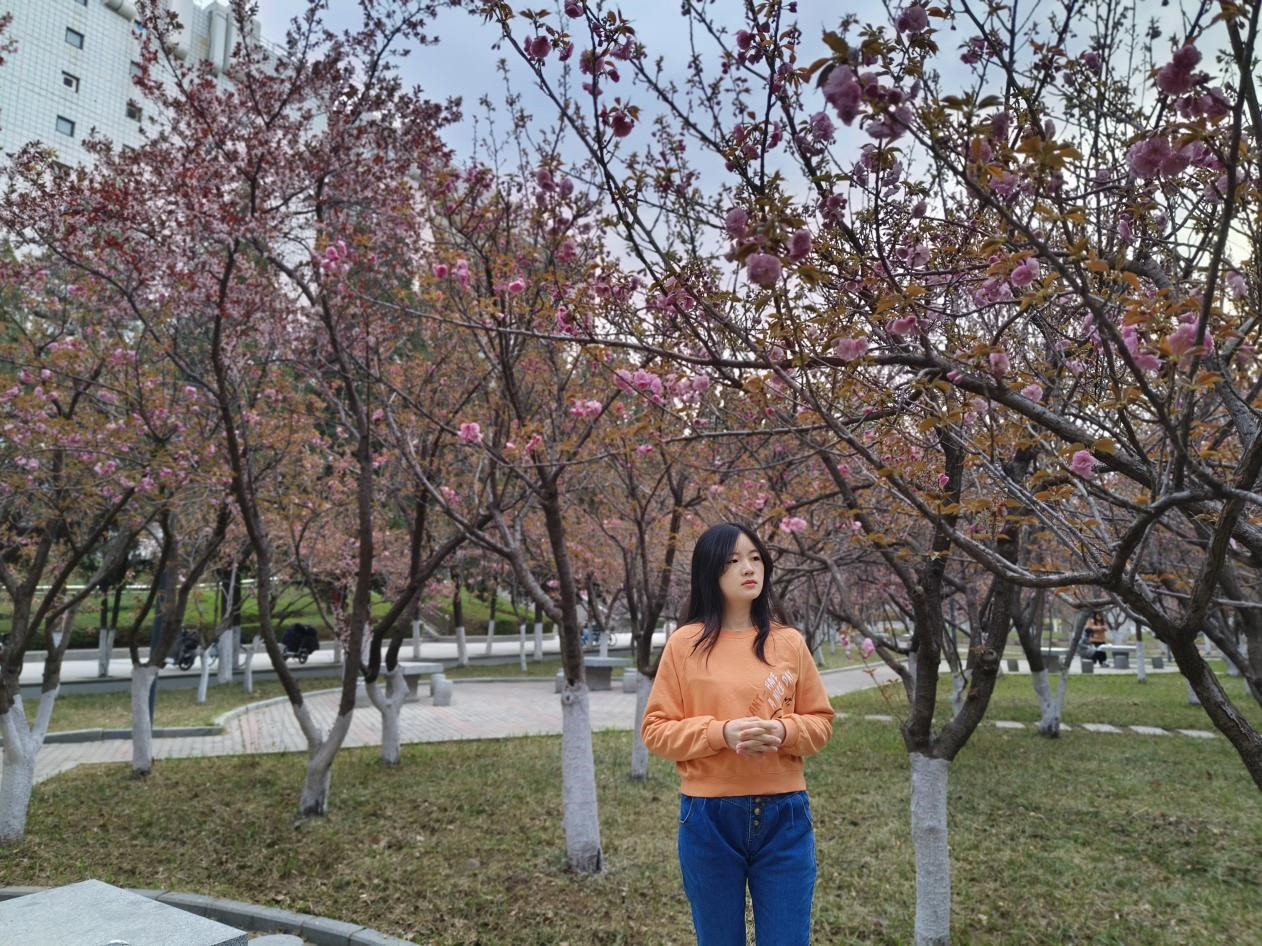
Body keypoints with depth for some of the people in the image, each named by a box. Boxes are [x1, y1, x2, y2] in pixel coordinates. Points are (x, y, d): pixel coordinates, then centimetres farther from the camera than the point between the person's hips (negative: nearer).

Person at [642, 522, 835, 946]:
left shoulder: (790, 642, 3)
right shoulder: (685, 643, -3)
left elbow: (820, 722, 8)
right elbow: (656, 729, -3)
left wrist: (783, 731, -13)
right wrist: (721, 733, -18)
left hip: (784, 816, 1)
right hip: (709, 818, -1)